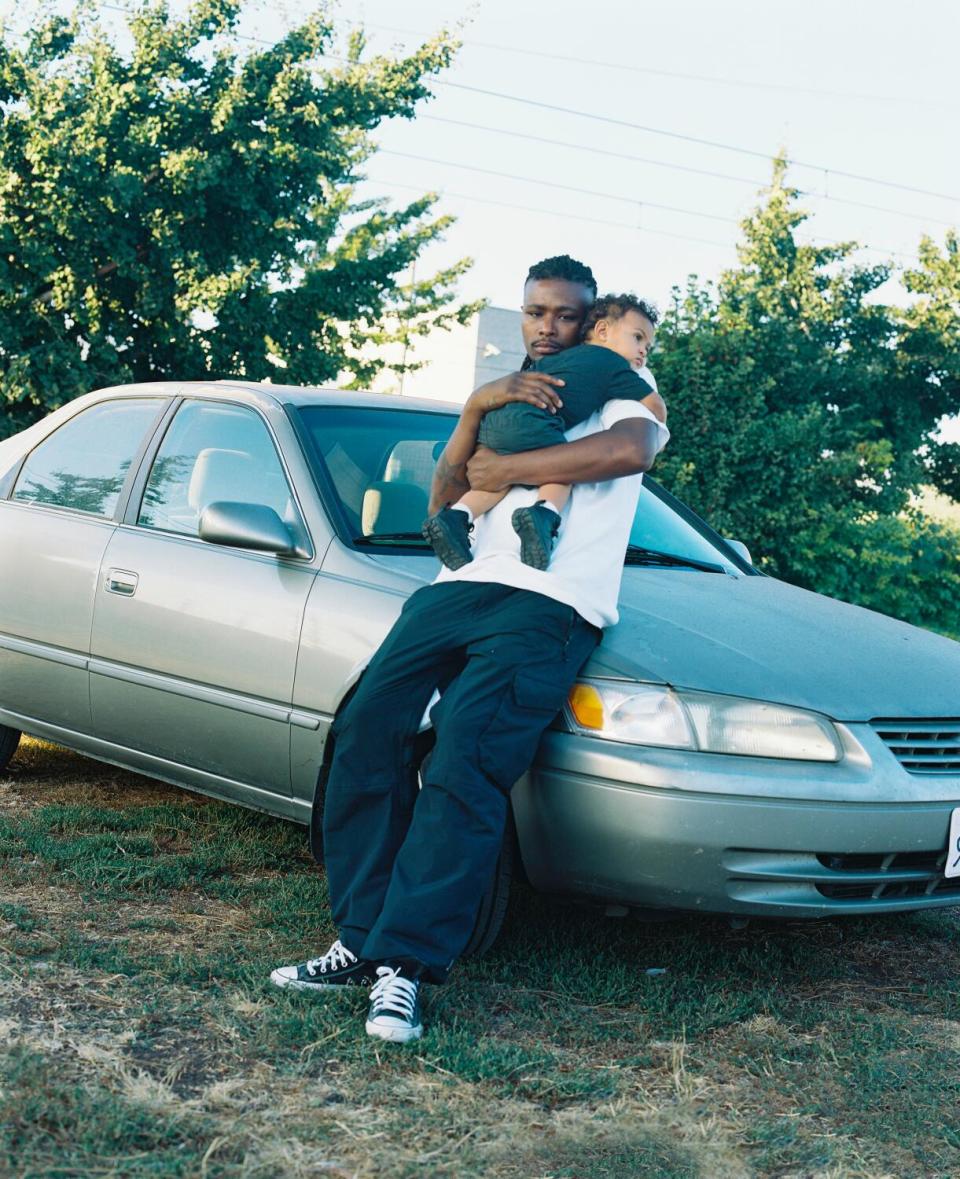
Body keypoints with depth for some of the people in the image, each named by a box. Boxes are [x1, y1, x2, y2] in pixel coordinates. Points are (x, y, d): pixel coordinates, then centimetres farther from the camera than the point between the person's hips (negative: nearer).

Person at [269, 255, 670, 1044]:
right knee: (366, 733, -12)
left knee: (462, 766, -22)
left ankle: (406, 965, -22)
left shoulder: (623, 397, 16)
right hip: (464, 584, 6)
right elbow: (443, 499, 18)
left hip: (551, 603, -6)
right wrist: (476, 409, 1)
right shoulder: (507, 401, 34)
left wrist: (502, 468, -5)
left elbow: (631, 450, -12)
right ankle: (362, 940, -6)